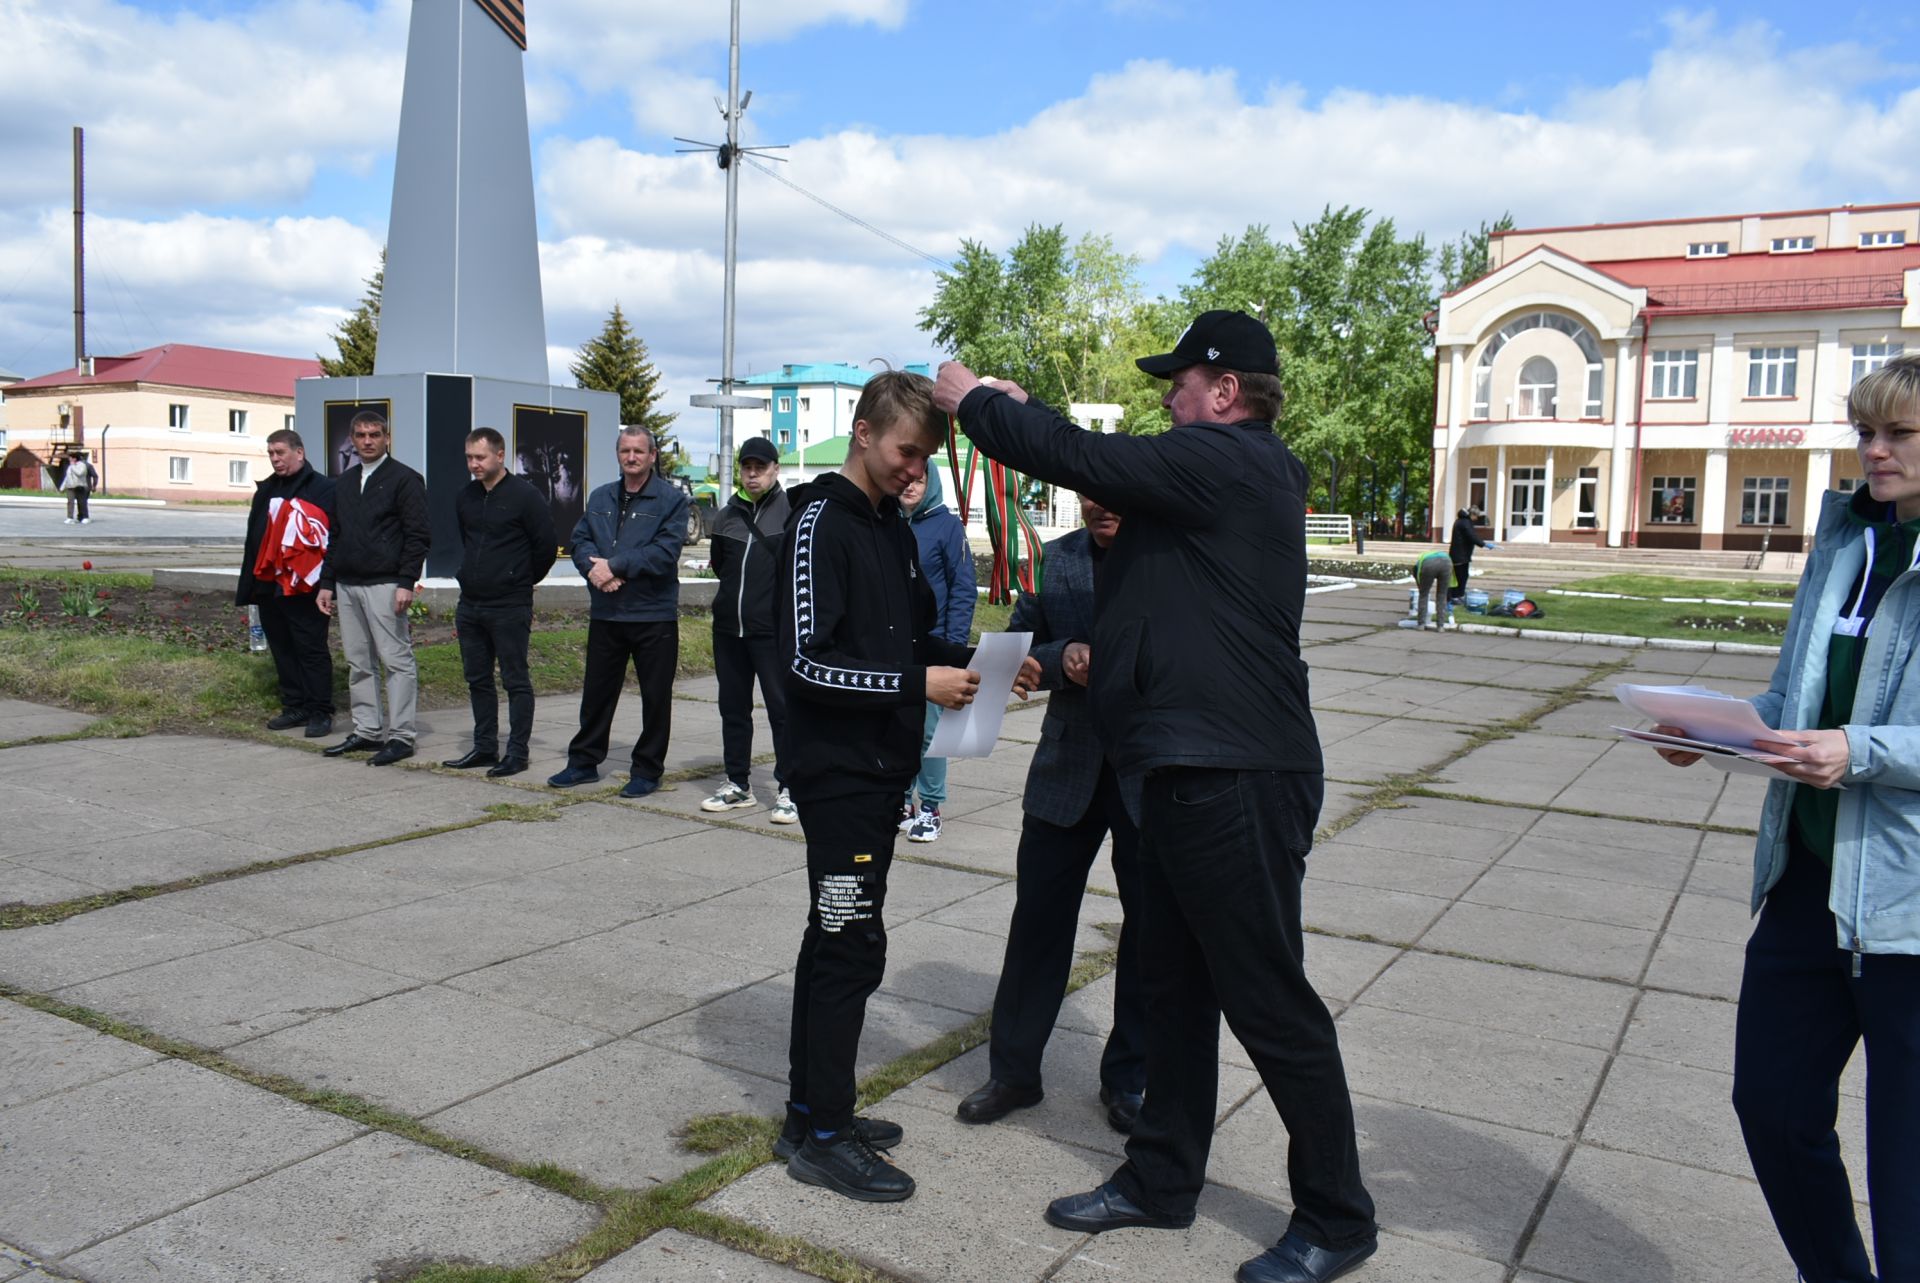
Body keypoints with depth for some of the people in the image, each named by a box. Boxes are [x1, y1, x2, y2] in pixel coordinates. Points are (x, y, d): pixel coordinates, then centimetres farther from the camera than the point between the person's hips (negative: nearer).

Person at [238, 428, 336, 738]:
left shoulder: (324, 489, -5)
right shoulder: (266, 490, 18)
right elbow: (253, 540, 21)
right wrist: (248, 585, 16)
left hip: (304, 588, -8)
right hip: (269, 585, 8)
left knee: (312, 650, -4)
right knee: (282, 650, 12)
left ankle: (320, 712, 1)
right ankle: (294, 707, 20)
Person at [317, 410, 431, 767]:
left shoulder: (405, 479, -3)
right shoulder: (344, 482, 18)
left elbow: (418, 535, -9)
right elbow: (335, 536, 22)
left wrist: (406, 582, -17)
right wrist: (327, 582, 15)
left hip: (384, 585, -7)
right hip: (347, 586, 7)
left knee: (396, 660, -5)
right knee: (359, 663, 10)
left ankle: (401, 736, -2)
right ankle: (367, 731, 18)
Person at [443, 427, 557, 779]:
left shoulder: (524, 496, -10)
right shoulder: (465, 497, 10)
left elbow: (547, 545, -6)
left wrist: (522, 581, 5)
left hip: (510, 608, -7)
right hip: (469, 606, 7)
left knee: (516, 680, -1)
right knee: (477, 679, 12)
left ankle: (517, 752, 4)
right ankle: (485, 748, 22)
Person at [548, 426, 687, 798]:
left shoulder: (671, 499, -5)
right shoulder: (600, 498, 13)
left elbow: (665, 551, -16)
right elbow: (580, 541, 7)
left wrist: (615, 565, -18)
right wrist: (596, 568, -15)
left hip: (654, 615, -5)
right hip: (605, 613, 5)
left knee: (655, 696, 4)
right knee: (597, 691, 14)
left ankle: (647, 769, 15)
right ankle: (584, 761, 26)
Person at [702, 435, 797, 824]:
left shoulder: (792, 510, -6)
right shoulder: (728, 514, 11)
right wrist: (741, 592, 13)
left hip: (773, 630, -6)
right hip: (728, 627, 6)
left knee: (782, 707, -2)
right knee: (733, 706, 13)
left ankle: (788, 789, 5)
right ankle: (737, 784, 25)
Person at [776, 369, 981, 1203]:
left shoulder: (893, 526, 13)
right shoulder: (820, 522, -12)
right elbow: (807, 660, -19)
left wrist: (963, 660, 0)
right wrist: (918, 682, -22)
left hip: (883, 766, 9)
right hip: (837, 768, -9)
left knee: (836, 940, 15)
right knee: (852, 944, -5)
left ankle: (812, 1111, 27)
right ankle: (820, 1136, 8)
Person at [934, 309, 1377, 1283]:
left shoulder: (1226, 461, -15)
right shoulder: (1235, 470, 16)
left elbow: (1081, 458, -17)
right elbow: (1109, 471, 21)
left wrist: (974, 401, -1)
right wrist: (1013, 412, 17)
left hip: (1236, 779, -11)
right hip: (1194, 770, 11)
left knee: (1270, 1003, 1)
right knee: (1176, 987, 18)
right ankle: (1161, 1180, 33)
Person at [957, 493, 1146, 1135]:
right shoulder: (1056, 558, 5)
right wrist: (1063, 658, -14)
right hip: (1069, 766, 3)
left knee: (1149, 926, 9)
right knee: (1038, 915, 7)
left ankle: (1128, 1079, 27)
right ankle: (1014, 1071, 23)